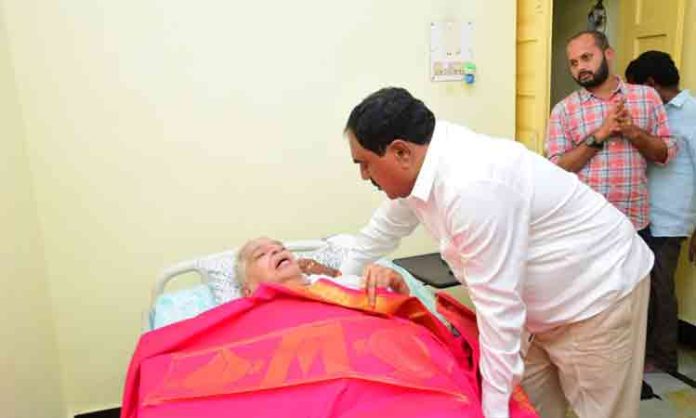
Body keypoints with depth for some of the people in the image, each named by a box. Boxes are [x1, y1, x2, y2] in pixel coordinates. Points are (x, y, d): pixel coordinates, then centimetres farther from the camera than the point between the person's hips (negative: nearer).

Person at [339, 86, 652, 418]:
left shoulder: (472, 186, -35)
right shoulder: (422, 164, -5)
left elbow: (498, 305, -30)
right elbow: (386, 226, 12)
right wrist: (340, 279, 25)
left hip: (601, 292, -8)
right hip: (561, 296, 9)